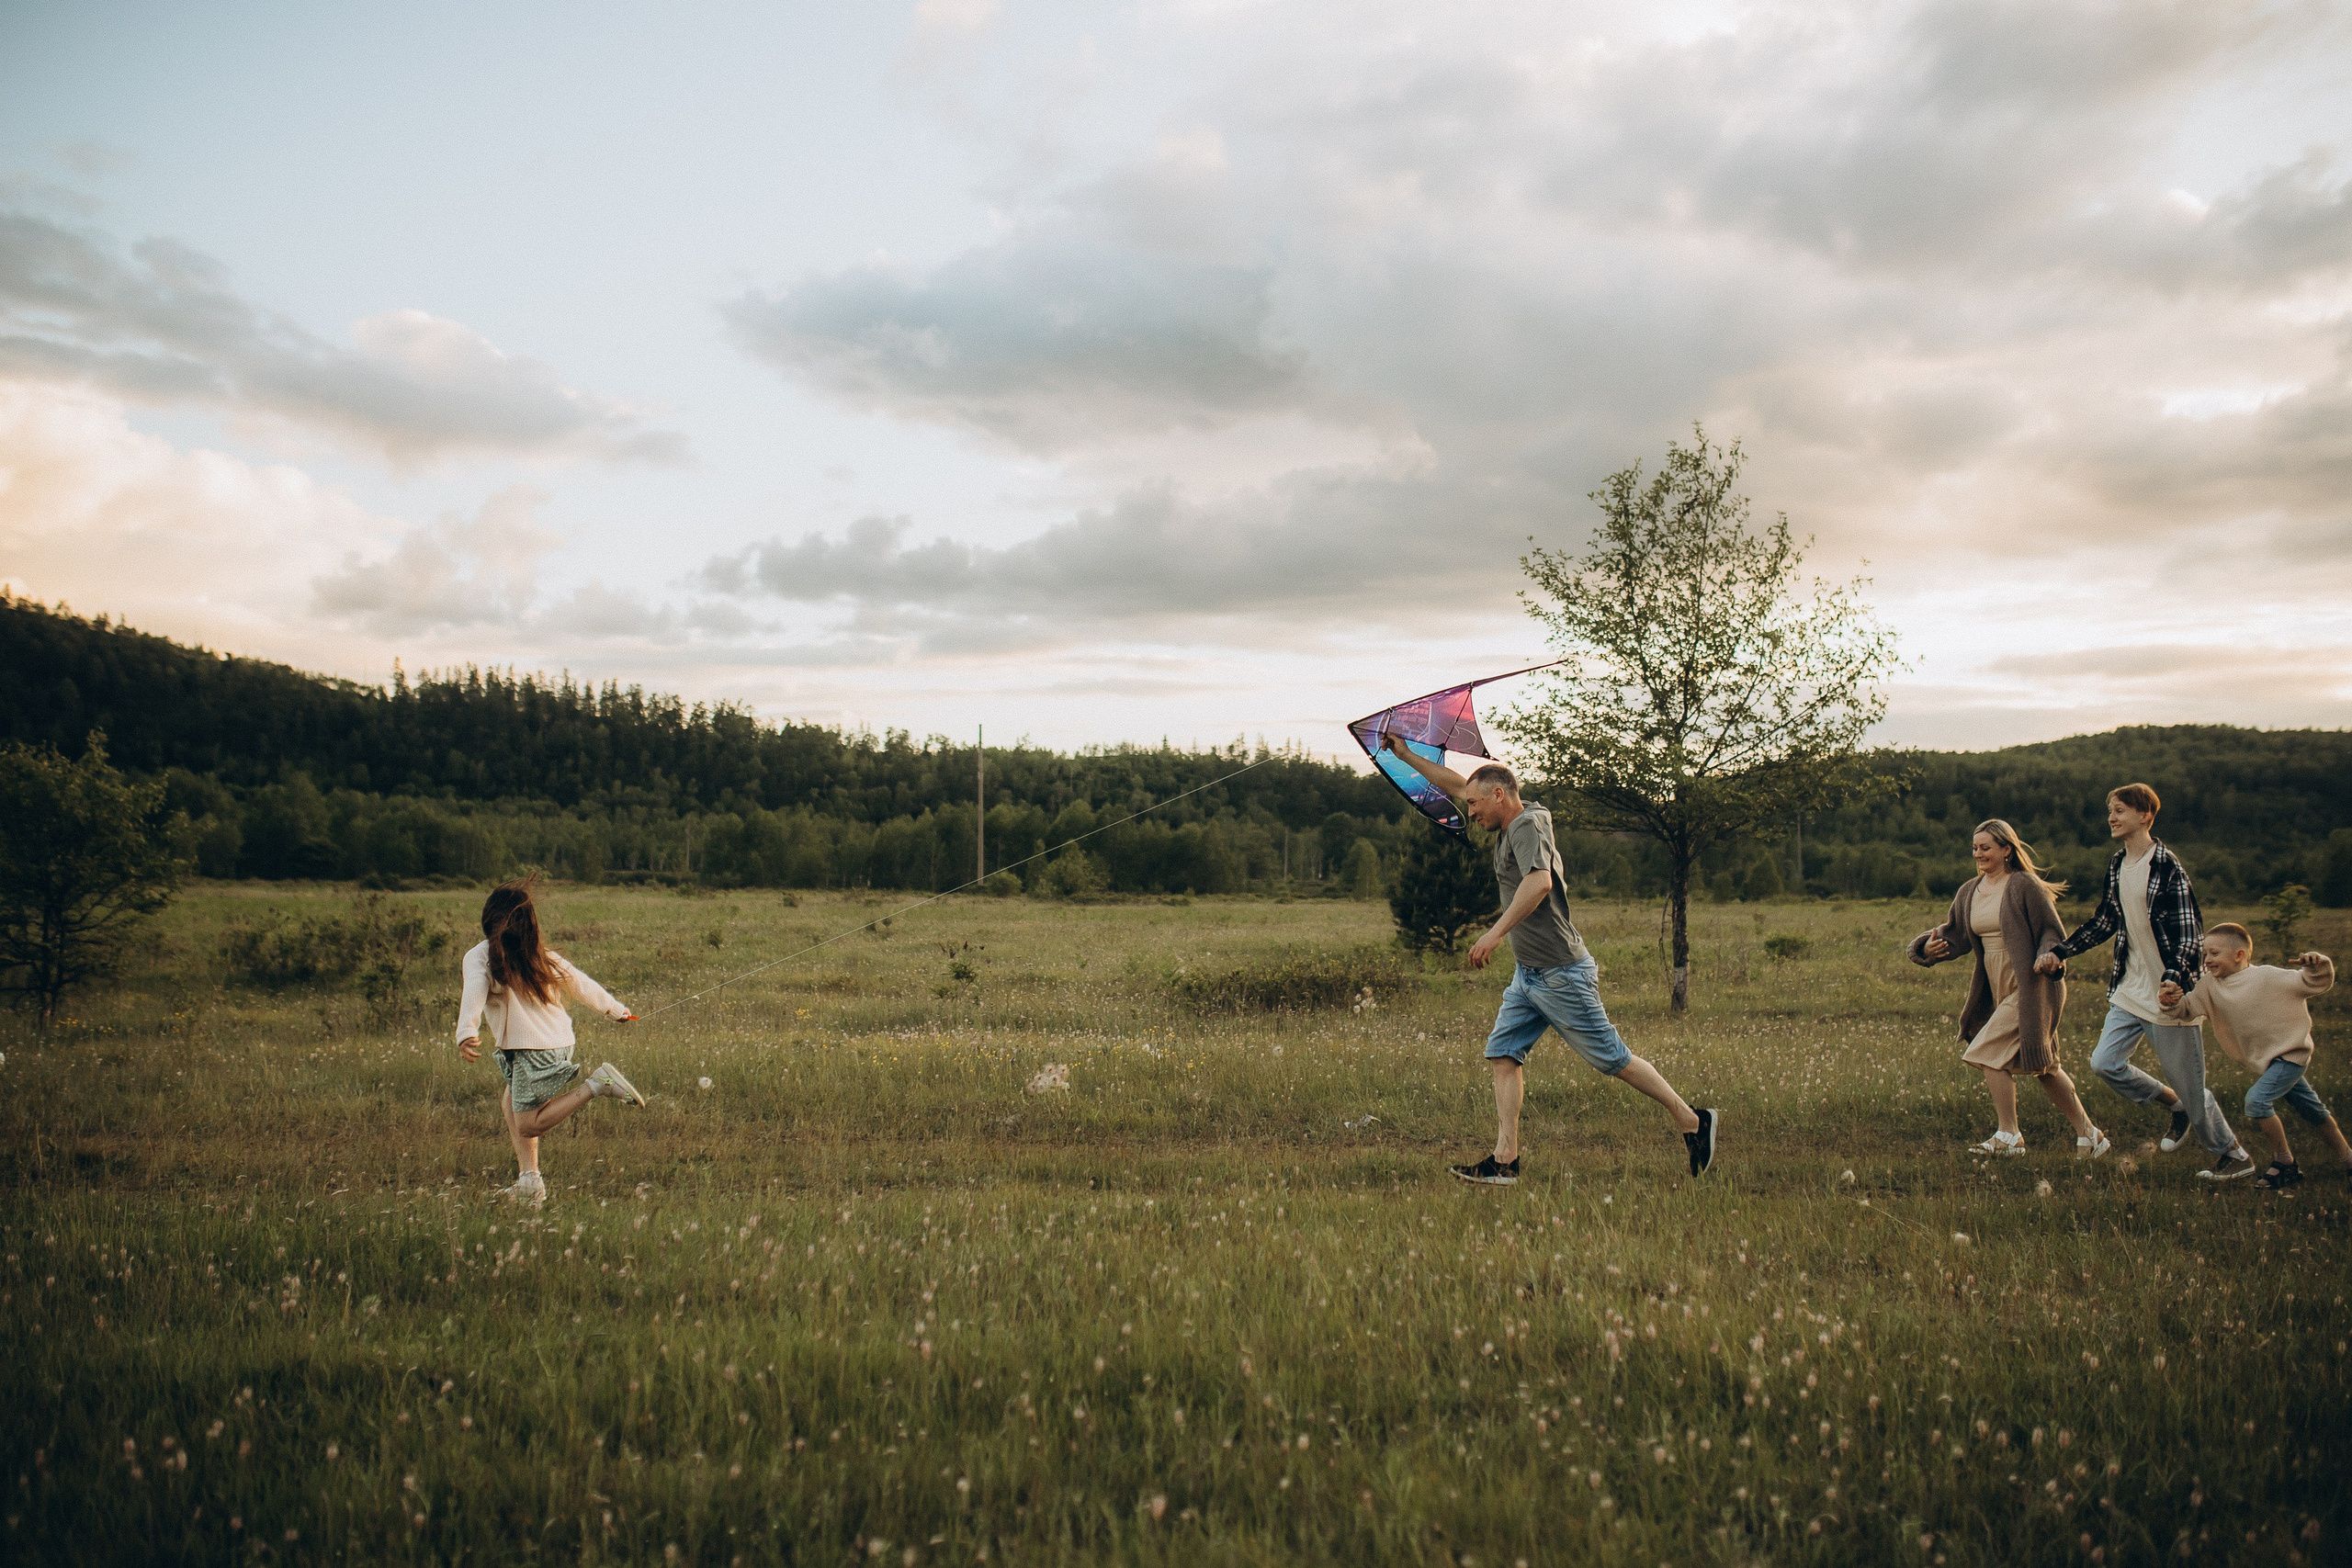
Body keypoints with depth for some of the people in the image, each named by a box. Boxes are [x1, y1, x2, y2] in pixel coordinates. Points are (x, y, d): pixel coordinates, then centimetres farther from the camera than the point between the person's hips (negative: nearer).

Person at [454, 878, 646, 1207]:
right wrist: (615, 1009, 33)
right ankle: (529, 1182, 13)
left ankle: (596, 1085, -14)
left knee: (528, 1125, 1)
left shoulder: (480, 956, -5)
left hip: (533, 1049, -7)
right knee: (512, 1102, 21)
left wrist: (466, 1033, -38)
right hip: (560, 1042, 7)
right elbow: (580, 983, 19)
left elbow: (474, 994, -23)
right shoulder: (540, 955, 11)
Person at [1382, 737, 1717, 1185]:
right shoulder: (1511, 822, 12)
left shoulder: (1527, 826, -16)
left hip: (1561, 974, -10)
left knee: (1613, 1059, -1)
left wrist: (1495, 933, -37)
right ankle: (1505, 1160, 1)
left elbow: (1540, 881, -35)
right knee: (1502, 1054, 2)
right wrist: (1406, 755, 25)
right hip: (1527, 975, 10)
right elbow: (1457, 785, 24)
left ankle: (1693, 1121, 13)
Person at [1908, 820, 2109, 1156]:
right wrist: (1930, 945, -4)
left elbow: (2053, 931, -8)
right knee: (2043, 1066, 10)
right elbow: (1956, 935, 16)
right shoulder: (1969, 892, 9)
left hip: (2029, 986, -8)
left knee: (1988, 1053, -13)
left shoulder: (2024, 886, -11)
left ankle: (2008, 1137, -1)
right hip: (1999, 988, 8)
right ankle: (2088, 1135, 20)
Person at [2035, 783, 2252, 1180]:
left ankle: (2235, 1155, 21)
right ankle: (2176, 1106, 25)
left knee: (2189, 1083, 1)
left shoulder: (2167, 866, -15)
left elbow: (2187, 931, -19)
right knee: (2104, 1062, 2)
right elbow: (2104, 921, 17)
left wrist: (2173, 980, -32)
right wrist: (2060, 952, 10)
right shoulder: (2117, 865, 8)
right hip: (2130, 987, 8)